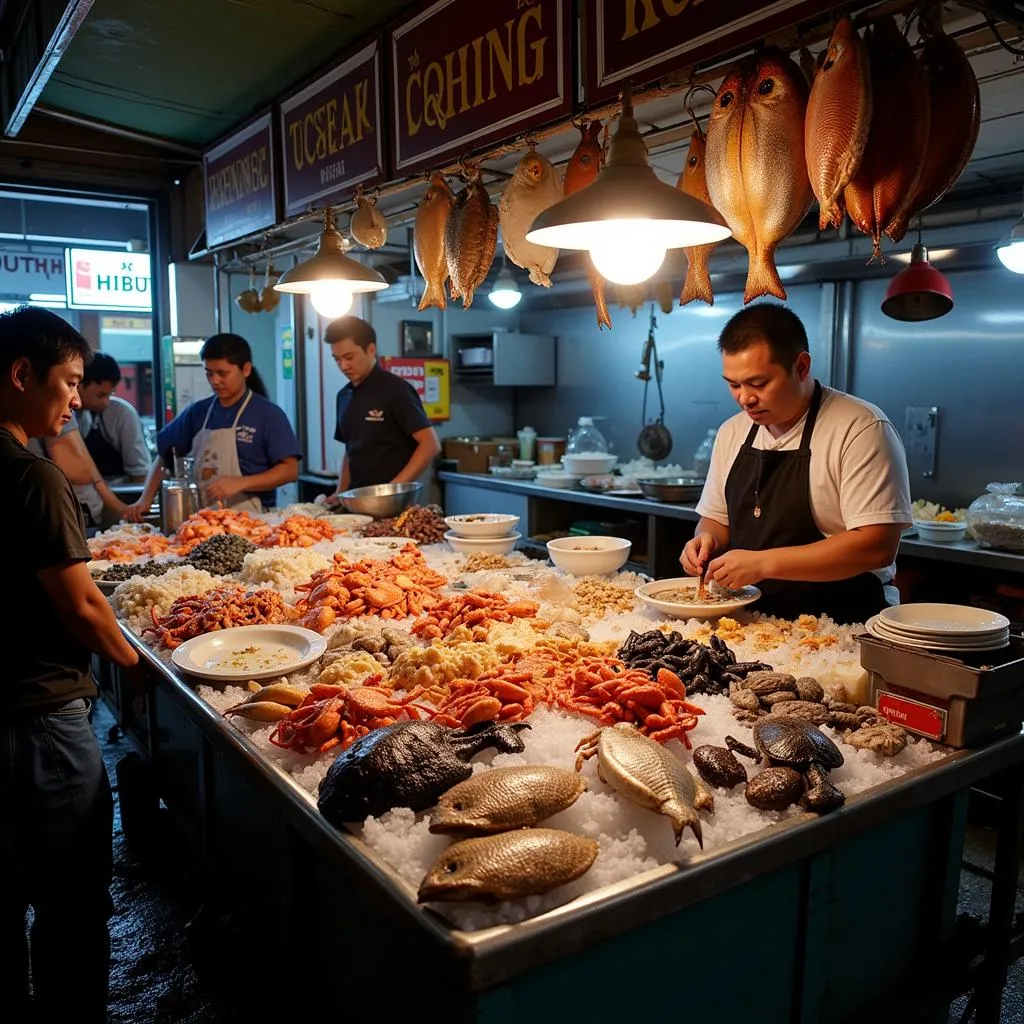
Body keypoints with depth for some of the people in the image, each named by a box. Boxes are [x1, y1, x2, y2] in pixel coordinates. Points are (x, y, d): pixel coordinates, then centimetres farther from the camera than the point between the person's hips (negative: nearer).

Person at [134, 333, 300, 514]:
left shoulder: (268, 414, -2)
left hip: (248, 519, -4)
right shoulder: (197, 412, 12)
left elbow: (289, 469, -6)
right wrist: (146, 498, 9)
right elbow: (165, 455, 20)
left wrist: (240, 483, -16)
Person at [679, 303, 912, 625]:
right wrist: (708, 539, -3)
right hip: (750, 622, 4)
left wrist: (763, 563, -21)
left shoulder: (861, 428, -10)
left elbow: (877, 546, -17)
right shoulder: (732, 432, 10)